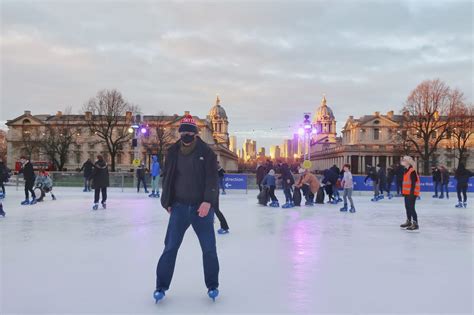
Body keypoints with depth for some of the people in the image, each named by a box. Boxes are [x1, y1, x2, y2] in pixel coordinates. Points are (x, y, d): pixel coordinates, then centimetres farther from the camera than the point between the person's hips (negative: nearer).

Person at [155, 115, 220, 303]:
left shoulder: (206, 152, -5)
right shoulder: (173, 153, 3)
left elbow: (212, 179, -12)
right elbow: (167, 178, 10)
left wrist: (208, 201, -24)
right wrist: (168, 203, 5)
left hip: (202, 207, -1)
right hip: (179, 207, 2)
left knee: (209, 249, 7)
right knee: (170, 248, 4)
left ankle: (212, 286, 26)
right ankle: (161, 287, 18)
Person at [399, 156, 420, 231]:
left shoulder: (412, 171, -17)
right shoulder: (407, 171, 14)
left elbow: (413, 183, -21)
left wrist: (412, 192, -24)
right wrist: (403, 191, 23)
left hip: (411, 193, -10)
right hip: (407, 192, 10)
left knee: (411, 208, -10)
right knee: (407, 207, 17)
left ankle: (415, 224, -6)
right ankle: (409, 221, 30)